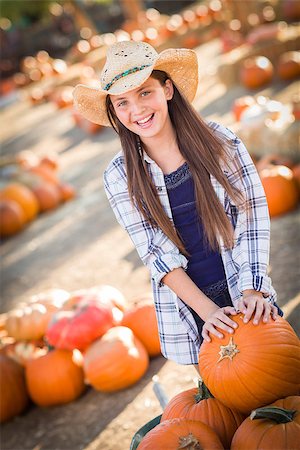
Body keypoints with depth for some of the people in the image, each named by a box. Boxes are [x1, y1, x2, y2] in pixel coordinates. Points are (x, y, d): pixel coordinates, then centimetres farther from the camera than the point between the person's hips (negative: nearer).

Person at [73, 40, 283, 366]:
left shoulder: (219, 141, -5)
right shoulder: (119, 177, -5)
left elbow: (253, 216, -6)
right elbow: (158, 255, -9)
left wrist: (252, 290, -16)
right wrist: (209, 310, -18)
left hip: (246, 295, 1)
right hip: (186, 311, 0)